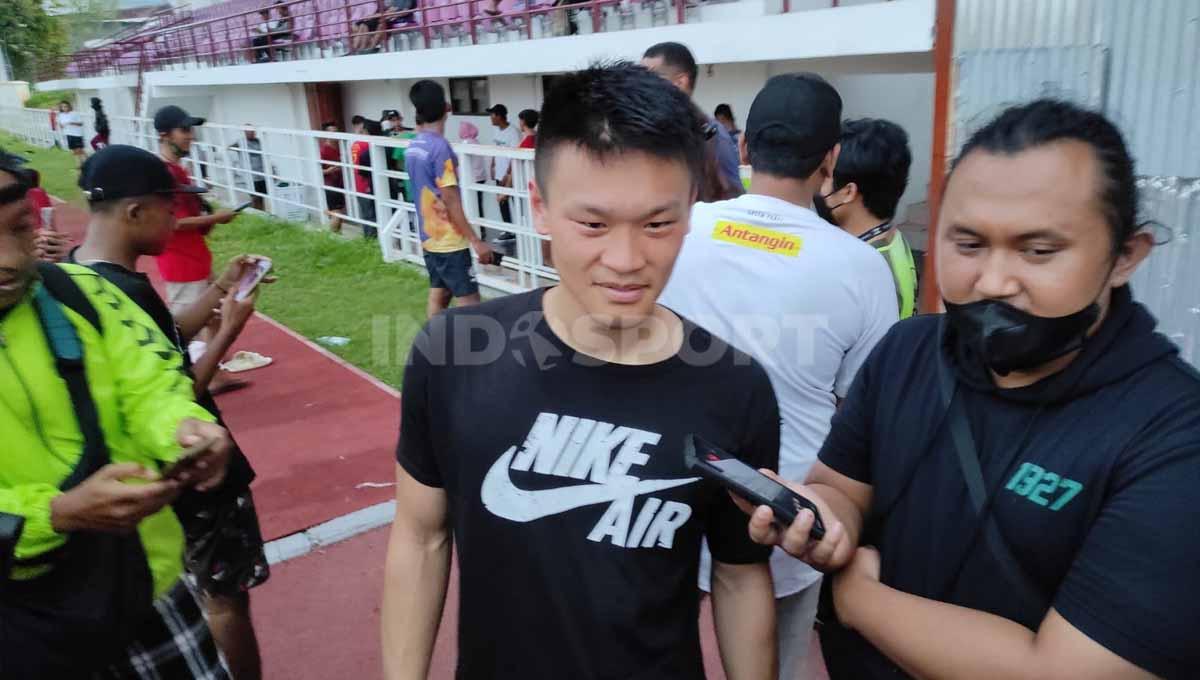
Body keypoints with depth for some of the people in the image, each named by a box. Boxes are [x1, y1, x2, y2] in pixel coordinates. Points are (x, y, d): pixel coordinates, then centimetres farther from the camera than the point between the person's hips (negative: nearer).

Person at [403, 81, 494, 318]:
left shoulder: (413, 147, 7)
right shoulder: (440, 146, -19)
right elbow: (451, 201, -21)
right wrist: (476, 241, -18)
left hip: (429, 237, 9)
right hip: (449, 240, -9)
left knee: (438, 295, 14)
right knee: (469, 302, -5)